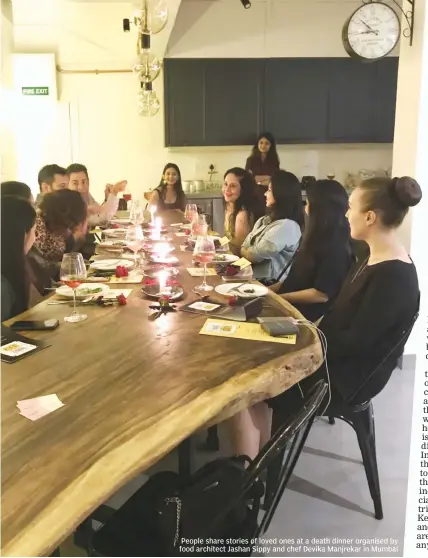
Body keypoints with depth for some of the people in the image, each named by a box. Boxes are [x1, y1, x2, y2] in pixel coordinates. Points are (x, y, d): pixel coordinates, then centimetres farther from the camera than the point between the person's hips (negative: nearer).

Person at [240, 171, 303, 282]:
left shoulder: (287, 225, -15)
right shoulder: (264, 220, 15)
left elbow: (254, 256, -13)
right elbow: (245, 247, 14)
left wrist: (242, 251, 6)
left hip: (267, 283, -8)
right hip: (251, 276, 8)